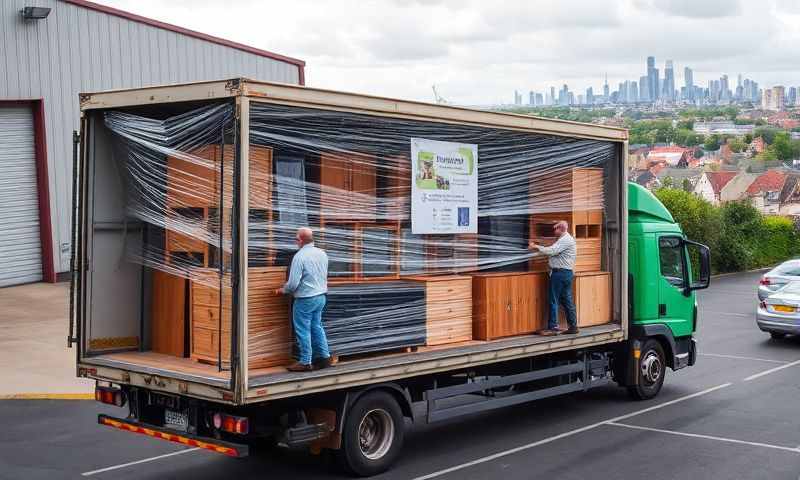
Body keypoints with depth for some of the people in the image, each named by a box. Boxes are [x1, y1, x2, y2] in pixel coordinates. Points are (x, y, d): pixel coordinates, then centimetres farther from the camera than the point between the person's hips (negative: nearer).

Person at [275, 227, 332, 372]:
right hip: (321, 296, 7)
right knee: (316, 327, 19)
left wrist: (283, 290, 0)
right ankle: (324, 356, 21)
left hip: (305, 299, -7)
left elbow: (293, 283, -19)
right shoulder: (322, 254, 3)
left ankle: (305, 362, 8)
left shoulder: (300, 256, -19)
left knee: (303, 330, 3)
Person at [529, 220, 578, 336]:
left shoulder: (565, 240, -14)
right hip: (567, 273, 10)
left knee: (553, 300, -7)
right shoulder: (567, 239, 20)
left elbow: (552, 251, -22)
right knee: (567, 300, 11)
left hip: (559, 273, -10)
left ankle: (553, 327, -6)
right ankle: (573, 326, 13)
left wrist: (536, 247, -13)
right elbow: (554, 251, 17)